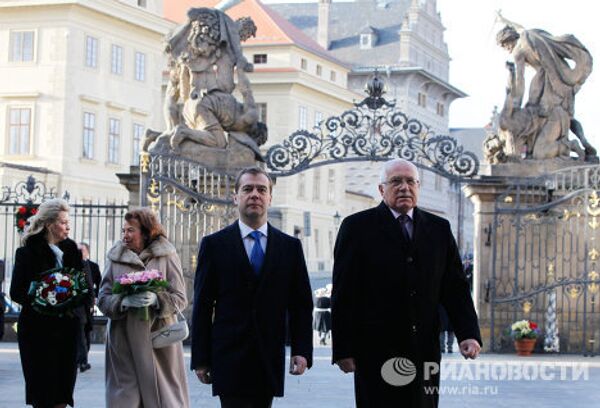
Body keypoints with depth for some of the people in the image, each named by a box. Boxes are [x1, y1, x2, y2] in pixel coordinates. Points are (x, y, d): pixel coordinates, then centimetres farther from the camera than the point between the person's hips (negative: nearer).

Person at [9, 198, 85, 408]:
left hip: (66, 326, 5)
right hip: (38, 328, -4)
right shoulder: (28, 252, -6)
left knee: (62, 390, 5)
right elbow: (16, 292, -9)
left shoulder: (71, 250, 9)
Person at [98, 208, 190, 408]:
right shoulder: (115, 258, 8)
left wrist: (156, 299, -19)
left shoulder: (167, 256, 2)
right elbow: (103, 298, 4)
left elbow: (180, 298, -1)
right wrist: (125, 301, -15)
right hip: (124, 344, 1)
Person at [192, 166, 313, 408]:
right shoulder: (215, 244, 3)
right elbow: (202, 306, 2)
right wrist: (200, 359, -2)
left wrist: (302, 351, -3)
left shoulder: (290, 246, 8)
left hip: (270, 362, 2)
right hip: (229, 360, -2)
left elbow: (301, 304, 8)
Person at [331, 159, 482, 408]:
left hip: (424, 353, 3)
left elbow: (455, 288, 9)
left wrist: (468, 334, -5)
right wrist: (343, 350, -6)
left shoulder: (439, 229, 12)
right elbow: (343, 295, -1)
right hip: (375, 355, -3)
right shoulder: (357, 227, 1)